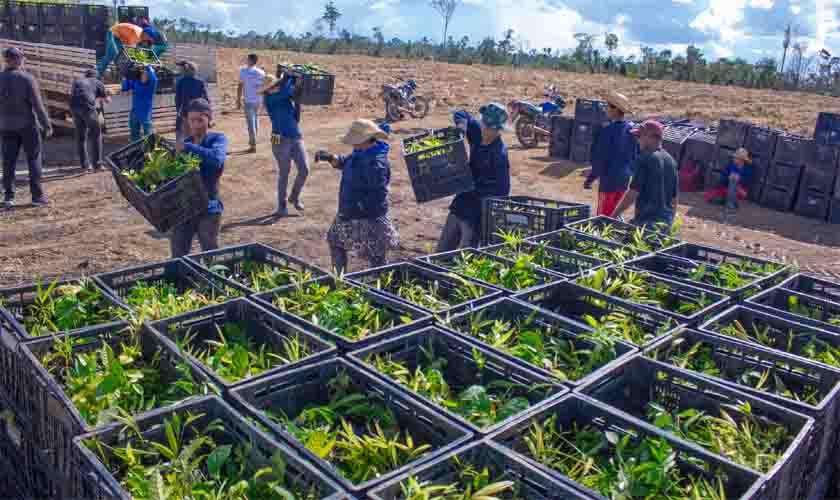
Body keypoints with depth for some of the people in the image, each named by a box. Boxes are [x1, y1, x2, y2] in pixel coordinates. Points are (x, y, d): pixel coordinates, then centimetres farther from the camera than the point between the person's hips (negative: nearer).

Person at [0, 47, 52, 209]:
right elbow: (37, 104, -14)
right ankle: (37, 195, 5)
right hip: (28, 124, -3)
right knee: (34, 159, 5)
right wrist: (47, 125, -8)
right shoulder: (27, 79, -12)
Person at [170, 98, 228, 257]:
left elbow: (217, 159, -29)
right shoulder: (185, 142, 10)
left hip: (208, 208, -5)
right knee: (178, 257, 11)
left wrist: (188, 148, -26)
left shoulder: (217, 139, -6)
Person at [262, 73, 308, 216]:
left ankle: (294, 197, 24)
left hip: (297, 138, 5)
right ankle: (281, 205, 18)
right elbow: (285, 90, -20)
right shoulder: (270, 99, -4)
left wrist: (297, 102, 2)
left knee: (304, 170, -1)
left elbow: (296, 119, 11)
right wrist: (290, 76, -6)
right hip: (281, 140, -5)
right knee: (284, 173, 1)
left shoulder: (289, 99, 13)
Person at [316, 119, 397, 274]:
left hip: (368, 219, -11)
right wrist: (330, 157, 1)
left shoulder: (376, 164, -27)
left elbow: (377, 197, -30)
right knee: (335, 241, 26)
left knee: (376, 258, 0)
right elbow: (344, 163, 20)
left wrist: (357, 207, -27)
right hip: (350, 214, 11)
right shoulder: (360, 152, 3)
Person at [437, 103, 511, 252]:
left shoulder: (499, 154, -21)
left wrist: (474, 190, -20)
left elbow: (502, 190, -22)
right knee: (442, 252, 18)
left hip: (477, 214, -8)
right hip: (460, 206, 8)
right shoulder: (478, 133, 0)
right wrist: (462, 123, -6)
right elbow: (459, 115, 16)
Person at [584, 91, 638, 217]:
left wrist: (590, 179, -7)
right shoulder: (632, 130, 2)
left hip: (609, 179, -6)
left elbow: (600, 159, -16)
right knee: (614, 213, 19)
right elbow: (636, 155, 8)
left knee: (603, 215, 4)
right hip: (625, 180, 6)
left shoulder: (608, 131, -18)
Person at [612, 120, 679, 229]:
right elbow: (674, 198, 16)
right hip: (666, 222, 8)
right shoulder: (671, 161, 11)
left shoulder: (645, 159, -13)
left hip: (647, 221, -8)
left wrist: (613, 216, -11)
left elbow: (633, 194, -17)